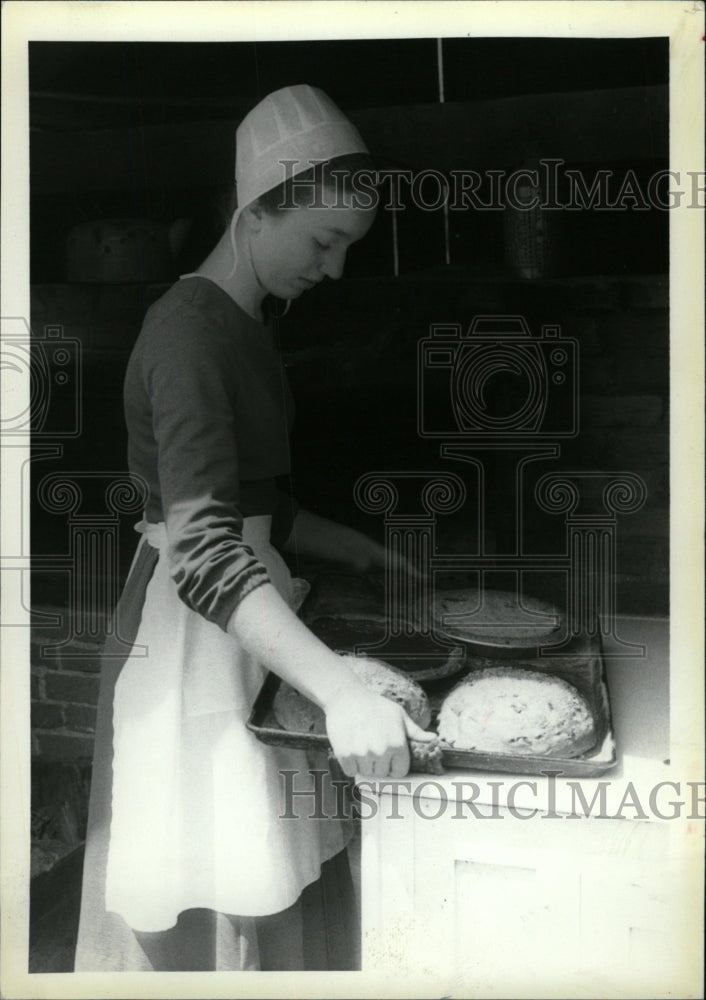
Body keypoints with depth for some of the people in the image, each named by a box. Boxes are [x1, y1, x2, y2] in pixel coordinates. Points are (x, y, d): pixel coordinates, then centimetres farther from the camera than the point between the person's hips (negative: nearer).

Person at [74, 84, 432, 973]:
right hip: (190, 627, -9)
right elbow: (204, 551, -32)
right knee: (199, 913, 1)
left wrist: (350, 547, 13)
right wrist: (341, 692, -41)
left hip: (245, 612, 9)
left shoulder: (243, 325, 11)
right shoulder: (191, 332, -20)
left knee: (275, 885, 14)